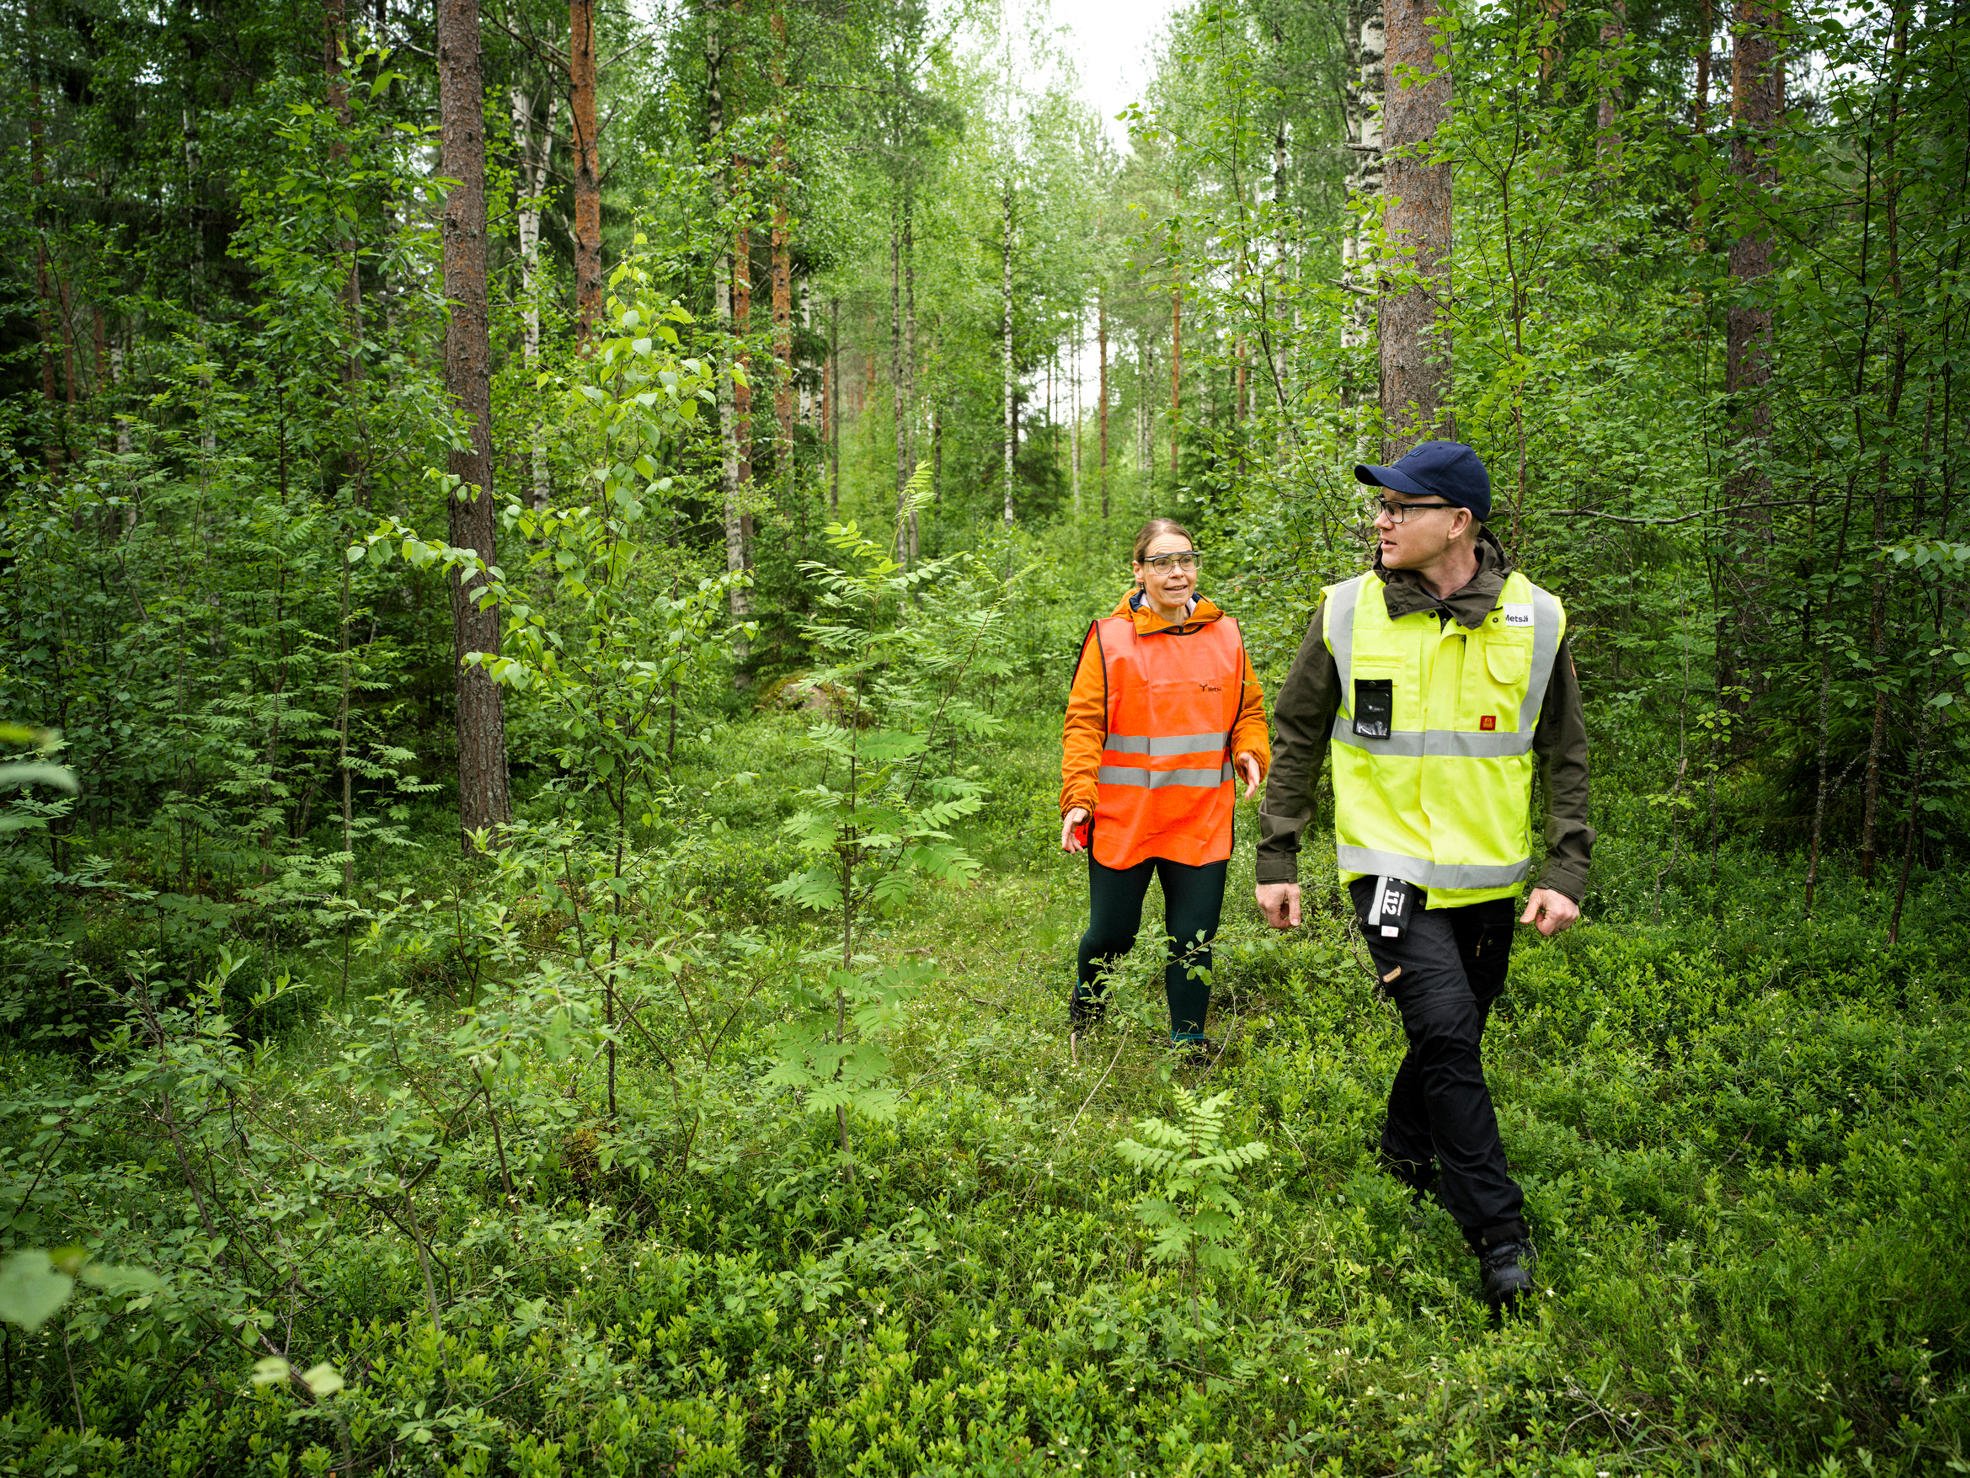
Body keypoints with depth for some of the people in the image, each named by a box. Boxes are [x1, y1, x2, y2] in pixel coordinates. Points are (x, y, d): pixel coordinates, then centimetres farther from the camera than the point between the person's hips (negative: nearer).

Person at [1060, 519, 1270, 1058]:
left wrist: (1249, 752, -7)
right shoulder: (1110, 637, -3)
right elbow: (1083, 725, -5)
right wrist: (1078, 799, -15)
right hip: (1121, 820, -2)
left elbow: (1249, 710, 13)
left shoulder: (1225, 635, 7)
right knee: (1111, 934, 9)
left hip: (1202, 822, 2)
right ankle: (1084, 1013, 40)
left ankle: (1188, 1043, 25)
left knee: (1193, 941, 7)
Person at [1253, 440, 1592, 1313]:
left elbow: (1565, 757, 6)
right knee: (1445, 1030, -15)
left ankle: (1406, 1157, 42)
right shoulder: (1346, 613, -4)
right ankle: (1500, 1234, -2)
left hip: (1488, 873, 3)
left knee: (1455, 1033, 14)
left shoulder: (1535, 620, -2)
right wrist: (1277, 859, 1)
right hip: (1391, 862, -2)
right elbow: (1297, 738, 3)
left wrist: (1565, 872, -2)